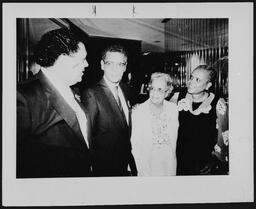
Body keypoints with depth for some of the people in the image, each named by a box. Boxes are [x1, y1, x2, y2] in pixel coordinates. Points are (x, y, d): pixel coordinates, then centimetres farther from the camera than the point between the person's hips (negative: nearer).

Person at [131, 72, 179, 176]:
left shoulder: (173, 108, -7)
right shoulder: (138, 112, -15)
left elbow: (174, 137, 3)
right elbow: (135, 145, -12)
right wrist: (143, 171, -14)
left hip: (169, 162, 2)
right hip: (147, 163, -2)